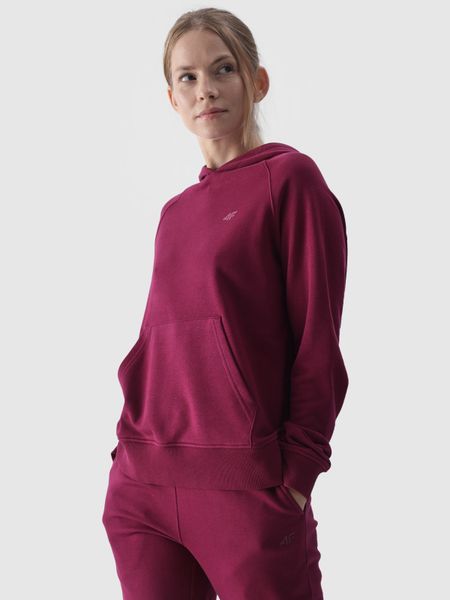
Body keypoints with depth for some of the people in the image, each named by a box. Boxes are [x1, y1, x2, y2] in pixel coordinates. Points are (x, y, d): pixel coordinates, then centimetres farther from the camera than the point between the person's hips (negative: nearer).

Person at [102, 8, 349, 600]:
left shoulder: (289, 176, -3)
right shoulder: (176, 212, 15)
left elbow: (318, 341, -7)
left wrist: (296, 474, -9)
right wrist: (131, 451, 9)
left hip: (248, 485, -5)